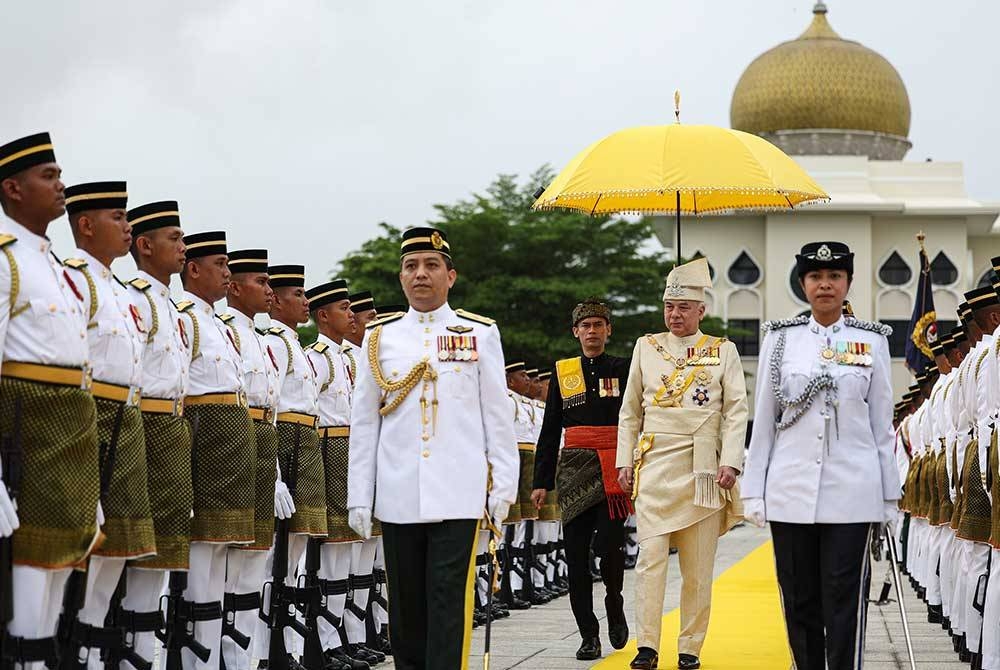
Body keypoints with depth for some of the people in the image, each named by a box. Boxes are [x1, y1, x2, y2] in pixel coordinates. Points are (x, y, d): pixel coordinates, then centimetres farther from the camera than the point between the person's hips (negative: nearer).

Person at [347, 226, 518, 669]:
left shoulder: (480, 333, 6)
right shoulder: (379, 336, 10)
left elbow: (497, 416, 7)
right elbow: (363, 422, 10)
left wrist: (503, 486, 1)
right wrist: (358, 498, 6)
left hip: (458, 495, -2)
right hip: (397, 496, 2)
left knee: (449, 604, -7)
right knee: (406, 607, 7)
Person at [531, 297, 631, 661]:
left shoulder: (623, 368, 8)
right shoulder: (563, 372, 13)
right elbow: (550, 430, 13)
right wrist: (541, 481, 9)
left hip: (614, 470, -2)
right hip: (575, 467, 2)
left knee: (611, 543, -11)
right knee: (576, 550, -1)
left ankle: (614, 604, 20)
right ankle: (588, 634, 6)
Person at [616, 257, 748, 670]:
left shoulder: (723, 352, 7)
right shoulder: (646, 348, 11)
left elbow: (736, 413, 2)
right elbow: (630, 411, 14)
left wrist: (730, 463, -8)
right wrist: (625, 462, 6)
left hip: (703, 470, 0)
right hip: (654, 469, 1)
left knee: (698, 567, 2)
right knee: (651, 558, -8)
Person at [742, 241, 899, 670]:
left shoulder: (872, 341, 6)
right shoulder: (780, 338, 7)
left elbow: (882, 424, 7)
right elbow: (763, 420, 8)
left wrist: (889, 495, 5)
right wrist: (754, 491, 4)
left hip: (851, 492, -1)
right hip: (791, 488, 1)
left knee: (844, 603, -3)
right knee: (800, 602, 6)